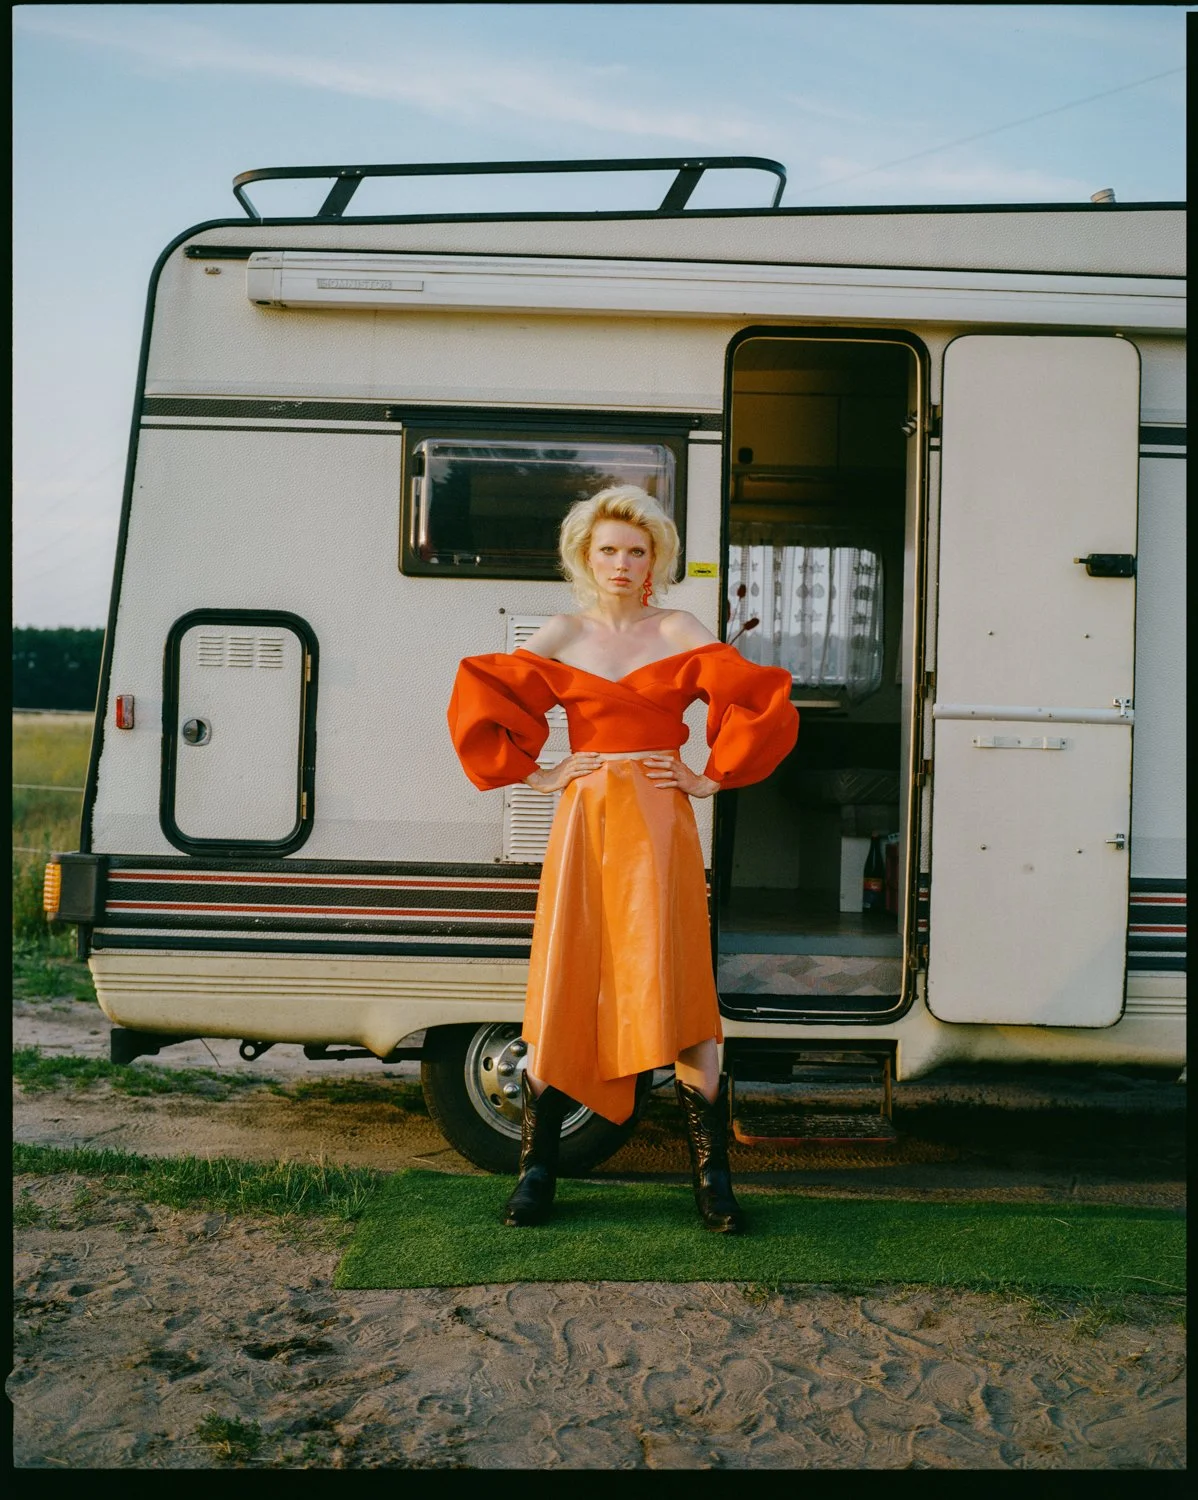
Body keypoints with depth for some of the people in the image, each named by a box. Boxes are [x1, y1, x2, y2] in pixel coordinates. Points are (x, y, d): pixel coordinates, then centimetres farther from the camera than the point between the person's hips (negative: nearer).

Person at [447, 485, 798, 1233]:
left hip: (660, 828, -1)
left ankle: (713, 1179, 2)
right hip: (584, 823, 1)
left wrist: (713, 778, 0)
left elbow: (762, 705, 3)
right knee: (562, 994, 1)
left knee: (679, 994, -6)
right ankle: (537, 1172, 12)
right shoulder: (560, 639, 9)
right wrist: (532, 774, 5)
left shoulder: (679, 633, 6)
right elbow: (476, 703, 11)